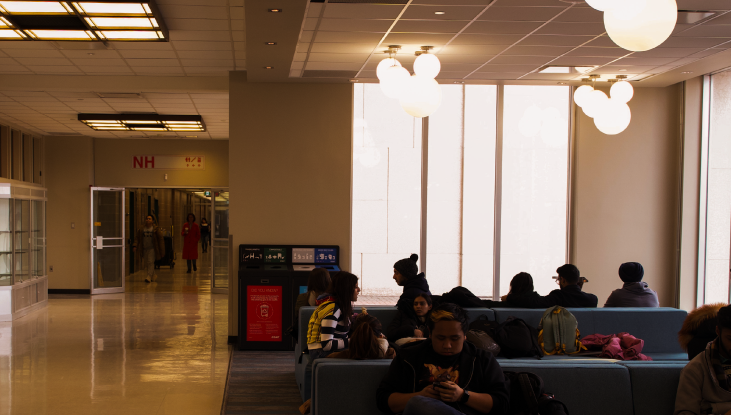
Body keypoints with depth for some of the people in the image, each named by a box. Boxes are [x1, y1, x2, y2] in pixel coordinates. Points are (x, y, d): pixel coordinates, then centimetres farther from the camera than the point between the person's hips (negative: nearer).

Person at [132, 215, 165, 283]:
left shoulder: (156, 229, -5)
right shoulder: (141, 229, 3)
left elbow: (160, 239, -1)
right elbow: (137, 238, 4)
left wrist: (161, 250, -3)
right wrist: (134, 246, -12)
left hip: (152, 249, -4)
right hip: (144, 249, 4)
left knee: (150, 262, -14)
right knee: (147, 263, 10)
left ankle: (149, 277, -16)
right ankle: (154, 275, 28)